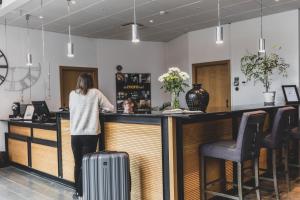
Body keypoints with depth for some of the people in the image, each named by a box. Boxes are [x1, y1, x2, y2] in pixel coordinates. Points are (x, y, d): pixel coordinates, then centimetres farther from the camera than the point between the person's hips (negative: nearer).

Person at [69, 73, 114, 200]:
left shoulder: (72, 94, 6)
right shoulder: (95, 93, -2)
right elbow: (110, 108, 1)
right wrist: (98, 108, 19)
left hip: (75, 134, 3)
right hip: (90, 134, -3)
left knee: (78, 163, 14)